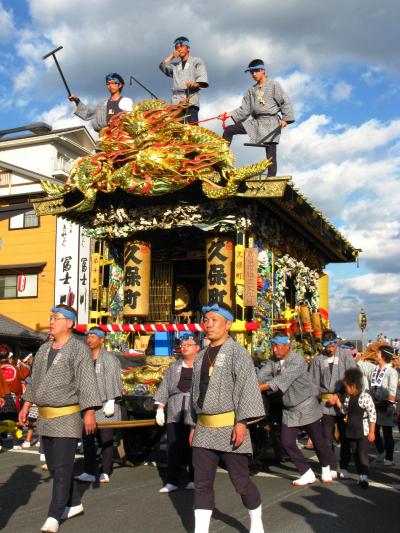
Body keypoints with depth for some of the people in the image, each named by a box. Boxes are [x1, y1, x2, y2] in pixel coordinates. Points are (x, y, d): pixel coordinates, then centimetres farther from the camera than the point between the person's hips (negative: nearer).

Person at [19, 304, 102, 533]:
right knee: (54, 466, 13)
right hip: (46, 417, 8)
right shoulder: (44, 349, 13)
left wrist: (90, 412, -23)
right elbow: (35, 380, 21)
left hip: (68, 416, -8)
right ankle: (74, 504, 28)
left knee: (62, 467, -7)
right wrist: (26, 406, 20)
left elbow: (87, 382, -17)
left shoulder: (79, 349, -10)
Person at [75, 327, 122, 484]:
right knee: (87, 439, 2)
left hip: (104, 405, -6)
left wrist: (111, 401, -17)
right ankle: (89, 472, 8)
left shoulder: (109, 358, -4)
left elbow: (112, 381, -10)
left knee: (106, 440, 2)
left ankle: (105, 473, 9)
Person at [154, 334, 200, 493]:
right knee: (174, 448, 2)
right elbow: (164, 388, 14)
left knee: (193, 448, 2)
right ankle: (172, 482, 9)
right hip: (175, 415, 3)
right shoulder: (173, 368, 16)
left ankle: (193, 480, 15)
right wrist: (160, 408, 6)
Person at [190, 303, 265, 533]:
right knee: (202, 483, 4)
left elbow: (247, 388, -13)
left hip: (229, 427, -6)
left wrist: (242, 422, -20)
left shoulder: (237, 352, -6)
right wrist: (194, 424, 19)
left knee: (241, 481, 5)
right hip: (204, 429, 6)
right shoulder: (201, 357, 14)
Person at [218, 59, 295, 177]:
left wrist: (285, 118, -12)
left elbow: (285, 102, -1)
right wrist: (229, 114, -2)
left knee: (271, 154, -9)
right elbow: (244, 109, 11)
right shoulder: (251, 90, 16)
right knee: (228, 130, -6)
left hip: (271, 123, -5)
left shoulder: (273, 85, 2)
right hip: (255, 122, 6)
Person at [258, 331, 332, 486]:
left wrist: (257, 388, -38)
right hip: (289, 410, 5)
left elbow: (282, 380, -34)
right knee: (287, 443, -1)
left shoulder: (297, 360, -24)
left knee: (318, 441, 9)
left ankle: (326, 470, 35)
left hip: (306, 407, -5)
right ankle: (307, 474, 16)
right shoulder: (273, 361, -3)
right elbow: (261, 376, -14)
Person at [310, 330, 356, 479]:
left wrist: (338, 395, -12)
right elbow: (314, 383, 5)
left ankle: (344, 468, 19)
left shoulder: (345, 355, -1)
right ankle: (332, 468, 14)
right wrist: (325, 396, -7)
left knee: (345, 437, 6)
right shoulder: (318, 360, 4)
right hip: (326, 404, 2)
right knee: (327, 438, 4)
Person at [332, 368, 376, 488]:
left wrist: (372, 432, -13)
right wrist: (337, 401, 4)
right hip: (351, 431, 8)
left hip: (363, 432, -8)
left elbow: (372, 415, -14)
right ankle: (361, 476, 21)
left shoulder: (365, 397, -17)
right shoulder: (348, 398, 5)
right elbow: (345, 411, 18)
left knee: (362, 454, -9)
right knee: (355, 454, 12)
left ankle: (364, 477, -5)